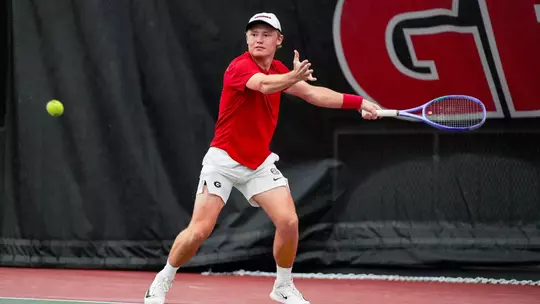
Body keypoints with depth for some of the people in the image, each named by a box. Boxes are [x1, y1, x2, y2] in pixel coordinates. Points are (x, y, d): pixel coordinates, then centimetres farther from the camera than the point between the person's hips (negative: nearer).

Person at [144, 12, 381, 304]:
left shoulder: (278, 70, 5)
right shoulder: (240, 66, -19)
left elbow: (313, 93, 10)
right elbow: (264, 85, -40)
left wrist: (359, 102, 0)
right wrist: (293, 78, -62)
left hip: (260, 162, 6)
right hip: (224, 159, -6)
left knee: (289, 221, -9)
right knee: (199, 230, -11)